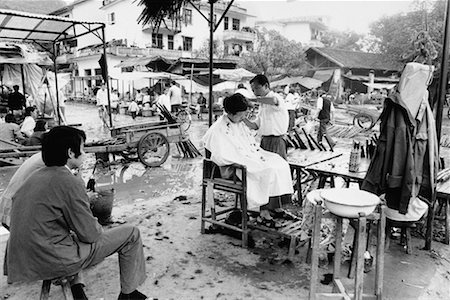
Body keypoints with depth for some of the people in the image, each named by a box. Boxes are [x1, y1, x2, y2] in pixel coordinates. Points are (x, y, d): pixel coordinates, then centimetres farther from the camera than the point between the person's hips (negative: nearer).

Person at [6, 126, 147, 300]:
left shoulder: (35, 176, 5)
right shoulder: (70, 183, -19)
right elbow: (89, 234, -16)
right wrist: (97, 227, 7)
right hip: (55, 262, -9)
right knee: (131, 234, 0)